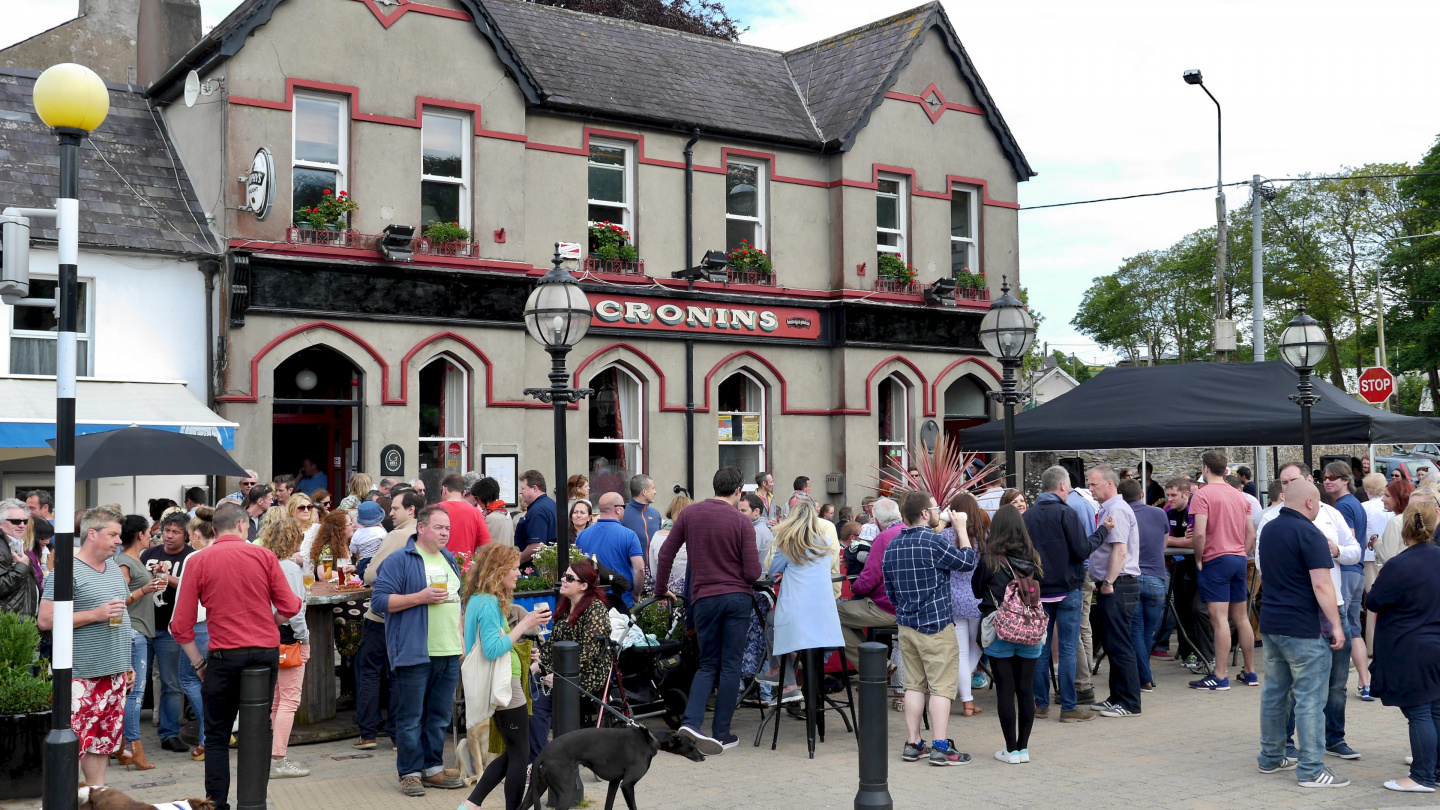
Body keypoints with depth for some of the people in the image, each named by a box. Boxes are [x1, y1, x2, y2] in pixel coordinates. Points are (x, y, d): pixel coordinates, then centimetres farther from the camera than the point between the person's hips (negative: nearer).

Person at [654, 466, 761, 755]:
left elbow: (666, 553, 3)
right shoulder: (741, 521, -7)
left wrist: (661, 590, 14)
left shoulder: (690, 513, 1)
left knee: (708, 664, 13)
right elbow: (753, 572, -9)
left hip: (704, 597, 2)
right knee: (731, 666, 6)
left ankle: (691, 721, -7)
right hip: (738, 597, -2)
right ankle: (721, 734, 8)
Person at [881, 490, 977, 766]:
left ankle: (912, 744, 14)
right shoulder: (932, 542, -16)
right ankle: (941, 748, -3)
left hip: (905, 626, 7)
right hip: (936, 626, -7)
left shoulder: (892, 546, 8)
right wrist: (961, 530, 4)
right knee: (941, 686, -2)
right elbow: (967, 562, -6)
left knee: (914, 685, 12)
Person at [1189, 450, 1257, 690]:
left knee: (1220, 619, -7)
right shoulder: (1239, 496, 13)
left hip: (1215, 560, -7)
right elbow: (1251, 533, 13)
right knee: (1241, 618, 14)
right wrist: (1241, 554, 17)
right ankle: (1250, 673, 19)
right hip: (1239, 559, 7)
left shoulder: (1202, 495, -10)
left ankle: (1219, 677, -6)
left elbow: (1200, 533, -19)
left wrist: (1198, 559, -6)